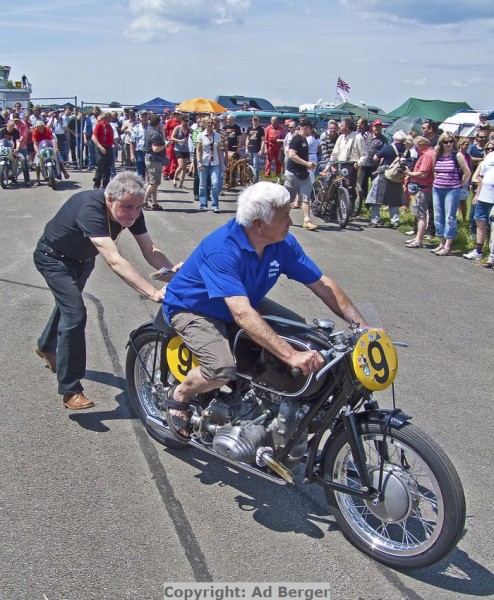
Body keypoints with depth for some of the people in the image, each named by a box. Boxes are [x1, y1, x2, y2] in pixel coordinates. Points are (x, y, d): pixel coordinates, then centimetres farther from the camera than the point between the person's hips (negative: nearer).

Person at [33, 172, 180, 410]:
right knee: (75, 314, -21)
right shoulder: (90, 209, -44)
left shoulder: (132, 210, -24)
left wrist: (172, 270, -44)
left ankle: (46, 347, 57)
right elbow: (114, 261, -54)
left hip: (82, 257, 8)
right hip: (54, 257, -7)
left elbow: (150, 250, -23)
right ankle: (71, 391, -10)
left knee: (68, 303, 27)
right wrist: (154, 293, -61)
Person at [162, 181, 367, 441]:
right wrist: (291, 356, -51)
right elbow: (242, 315, -45)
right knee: (223, 369, -32)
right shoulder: (222, 250, -36)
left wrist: (361, 325, -18)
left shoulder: (283, 243, -14)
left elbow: (321, 283, -8)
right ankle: (178, 395, 0)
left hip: (244, 303, 7)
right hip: (192, 310, -7)